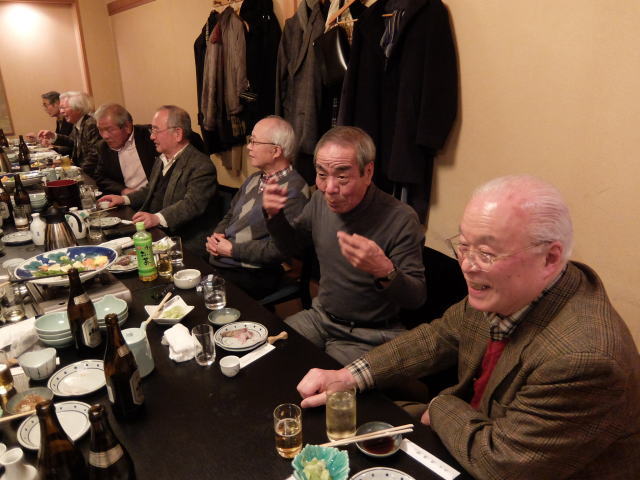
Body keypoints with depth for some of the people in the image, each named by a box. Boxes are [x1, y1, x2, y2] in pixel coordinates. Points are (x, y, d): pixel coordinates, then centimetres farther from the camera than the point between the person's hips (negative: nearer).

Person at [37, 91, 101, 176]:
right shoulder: (77, 124, 8)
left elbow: (94, 155, -24)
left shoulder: (91, 125, -21)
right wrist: (54, 136, 13)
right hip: (79, 169, 9)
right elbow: (72, 141, 27)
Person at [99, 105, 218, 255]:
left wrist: (158, 218, -39)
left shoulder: (202, 165, -14)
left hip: (185, 244, -9)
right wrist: (124, 199, 18)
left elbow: (192, 204, -27)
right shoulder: (162, 160, 17)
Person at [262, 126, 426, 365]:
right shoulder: (320, 200, -5)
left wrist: (384, 271, -41)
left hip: (369, 335, -5)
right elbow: (292, 247, 12)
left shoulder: (401, 219, -24)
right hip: (320, 316, 6)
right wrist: (274, 215, -8)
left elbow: (417, 298, -21)